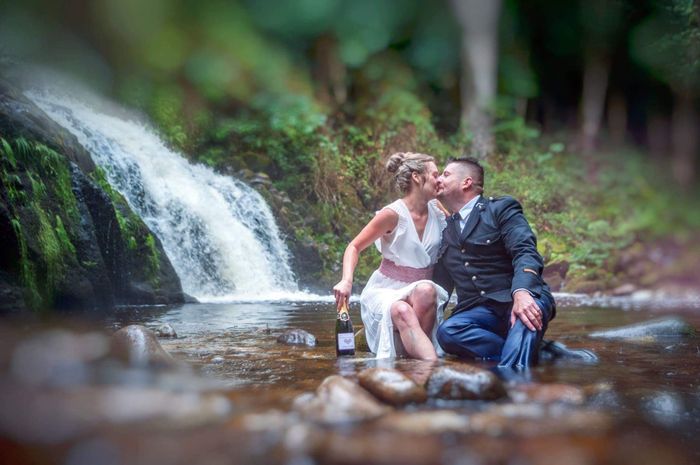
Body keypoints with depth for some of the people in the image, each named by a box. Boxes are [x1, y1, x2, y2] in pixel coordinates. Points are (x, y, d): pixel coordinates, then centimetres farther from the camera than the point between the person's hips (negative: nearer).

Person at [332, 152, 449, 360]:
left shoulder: (438, 211, 1)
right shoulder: (393, 213, -14)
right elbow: (354, 247, -10)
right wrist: (347, 281, -26)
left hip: (421, 292, 4)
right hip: (386, 290, -4)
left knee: (426, 290, -34)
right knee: (402, 311, -38)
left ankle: (419, 353, -25)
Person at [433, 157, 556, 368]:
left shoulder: (501, 208, 4)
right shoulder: (447, 230, 21)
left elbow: (525, 252, -13)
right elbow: (441, 283, 23)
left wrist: (522, 293, -32)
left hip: (522, 298, -4)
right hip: (478, 310, 4)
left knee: (527, 316, -38)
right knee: (447, 331, -29)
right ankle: (537, 353, -25)